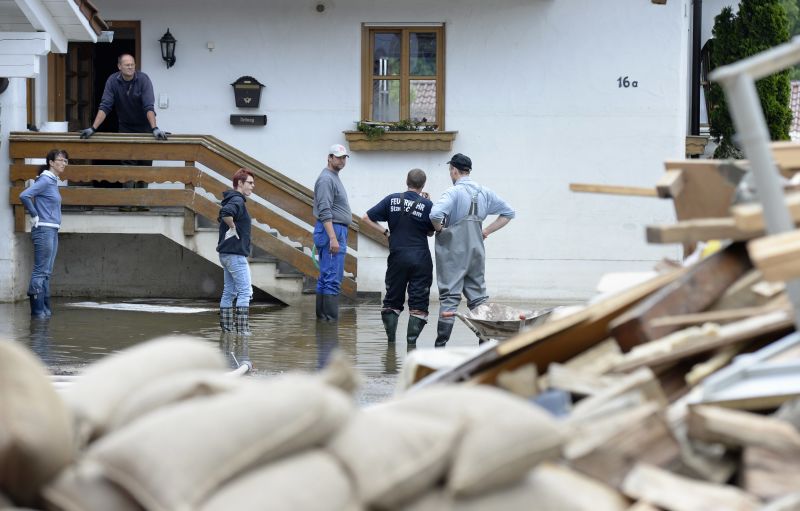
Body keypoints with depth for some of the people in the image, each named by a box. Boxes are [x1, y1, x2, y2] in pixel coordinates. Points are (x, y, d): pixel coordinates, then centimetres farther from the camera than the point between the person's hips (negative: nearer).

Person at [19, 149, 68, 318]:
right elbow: (24, 196, -24)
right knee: (41, 270, -7)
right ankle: (37, 309, -5)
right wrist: (35, 216, -15)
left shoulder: (53, 181, 15)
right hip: (43, 230, -9)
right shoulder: (45, 180, -12)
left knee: (47, 272, 11)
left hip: (52, 231, 9)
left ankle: (45, 308, 14)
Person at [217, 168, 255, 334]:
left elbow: (222, 217, 32)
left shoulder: (234, 200, 17)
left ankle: (226, 327, 17)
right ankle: (242, 329, -12)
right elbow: (225, 213, -35)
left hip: (226, 253, 10)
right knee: (245, 291, -9)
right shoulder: (237, 201, -15)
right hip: (235, 254, -10)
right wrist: (233, 228, -21)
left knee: (229, 292, 13)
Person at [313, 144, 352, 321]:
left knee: (325, 278, 11)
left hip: (336, 231, 11)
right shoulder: (326, 179, -12)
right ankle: (331, 319, -16)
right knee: (333, 279, -13)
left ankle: (322, 316, 14)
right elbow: (324, 212, -20)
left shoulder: (334, 178, 20)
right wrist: (333, 238, -25)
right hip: (332, 230, -11)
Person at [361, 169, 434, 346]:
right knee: (418, 302, 3)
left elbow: (367, 218, 1)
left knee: (392, 300, 13)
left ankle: (390, 338, 9)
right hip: (420, 258, -2)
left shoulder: (392, 200, 0)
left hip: (397, 257, 2)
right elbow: (430, 232, 7)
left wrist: (385, 232, 6)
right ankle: (411, 339, -4)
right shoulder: (426, 204, -6)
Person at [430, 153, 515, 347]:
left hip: (453, 252, -5)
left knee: (449, 297, -3)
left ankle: (441, 344, -4)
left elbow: (435, 214, -29)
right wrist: (487, 231, 11)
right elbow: (508, 213, 15)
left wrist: (439, 229, -10)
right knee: (478, 295, 12)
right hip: (476, 251, 5)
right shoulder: (484, 193, 6)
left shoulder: (453, 192, -13)